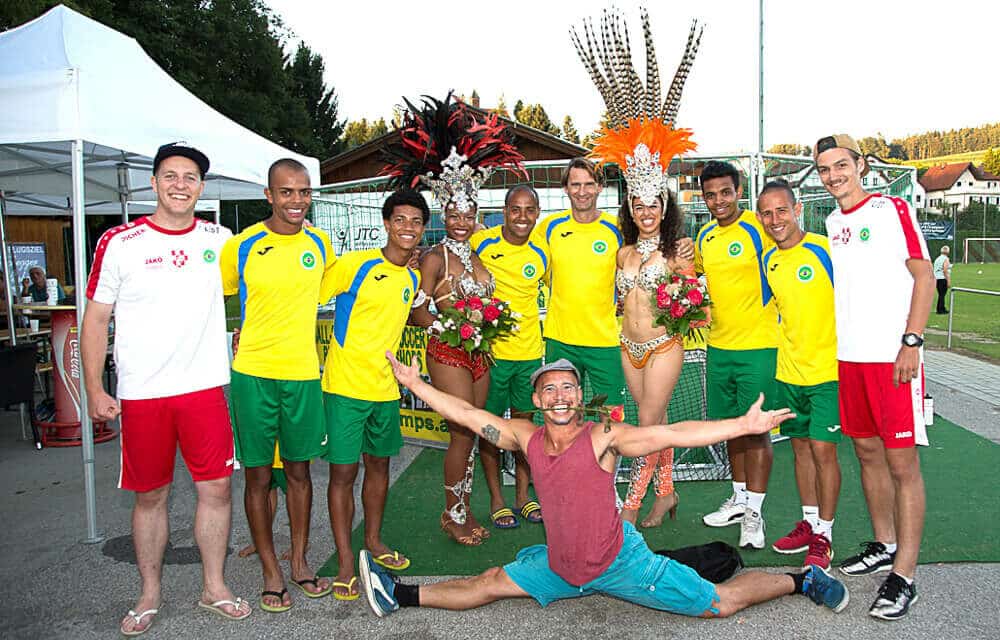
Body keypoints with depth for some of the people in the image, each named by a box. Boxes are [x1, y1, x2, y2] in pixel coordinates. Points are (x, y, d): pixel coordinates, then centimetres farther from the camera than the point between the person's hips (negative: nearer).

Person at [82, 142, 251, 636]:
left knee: (216, 488, 5)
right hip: (141, 394, -2)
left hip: (205, 387, 2)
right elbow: (96, 319, 1)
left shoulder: (220, 239, 4)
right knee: (150, 496, 9)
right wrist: (94, 390, -4)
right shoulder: (119, 243, -2)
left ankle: (214, 587, 23)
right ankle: (150, 595, 27)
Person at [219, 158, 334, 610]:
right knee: (258, 476, 7)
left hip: (303, 373, 3)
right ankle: (271, 573, 22)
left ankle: (299, 562, 29)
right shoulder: (241, 246, -6)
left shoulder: (319, 242, 3)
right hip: (253, 373, -2)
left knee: (299, 470, 13)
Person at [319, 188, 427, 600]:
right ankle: (345, 562, 13)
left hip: (385, 386, 6)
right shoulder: (355, 264, -13)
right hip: (345, 385, -6)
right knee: (343, 472, 0)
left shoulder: (413, 278, 8)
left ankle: (373, 539, 36)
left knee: (379, 464, 17)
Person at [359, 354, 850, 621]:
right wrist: (414, 383, 0)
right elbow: (468, 414, -1)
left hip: (619, 562, -4)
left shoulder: (603, 437, -20)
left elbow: (671, 434, -27)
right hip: (558, 566, 4)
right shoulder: (526, 437, -6)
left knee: (721, 604, 0)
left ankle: (803, 580, 20)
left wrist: (744, 425, -34)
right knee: (488, 584, 10)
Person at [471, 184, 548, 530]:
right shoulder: (480, 242, -10)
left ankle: (523, 495, 29)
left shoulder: (541, 252, -1)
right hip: (489, 349, -3)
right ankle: (496, 499, 22)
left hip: (530, 351, 3)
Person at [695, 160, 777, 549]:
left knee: (755, 428, -1)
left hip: (758, 345, -6)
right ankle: (740, 498, 31)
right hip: (719, 346, 7)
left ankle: (754, 513, 8)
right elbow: (693, 272, 26)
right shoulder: (704, 237, 9)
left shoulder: (758, 228, -11)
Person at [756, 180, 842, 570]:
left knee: (822, 448, -4)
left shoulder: (825, 249, -13)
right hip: (788, 369, 6)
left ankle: (823, 535, 10)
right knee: (801, 446, 13)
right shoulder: (768, 260, 5)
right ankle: (809, 523, 28)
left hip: (827, 369, -6)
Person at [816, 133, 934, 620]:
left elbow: (924, 275, -6)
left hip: (893, 357, -6)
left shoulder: (893, 209, -4)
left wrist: (911, 342, -14)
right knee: (867, 452, 13)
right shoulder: (832, 223, 14)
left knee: (901, 462, -4)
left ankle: (903, 576, 1)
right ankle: (884, 546, 27)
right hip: (849, 357, 6)